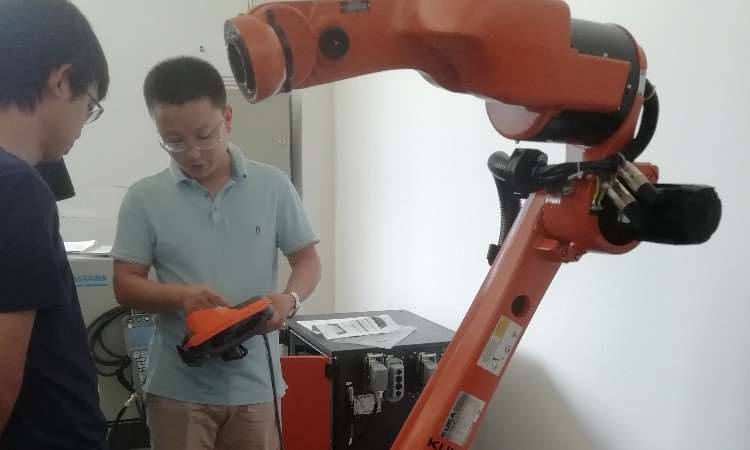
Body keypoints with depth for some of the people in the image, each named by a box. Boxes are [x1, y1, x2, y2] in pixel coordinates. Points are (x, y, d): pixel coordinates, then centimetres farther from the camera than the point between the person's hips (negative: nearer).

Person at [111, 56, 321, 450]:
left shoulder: (273, 185, -1)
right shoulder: (143, 198, -2)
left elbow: (307, 259, 5)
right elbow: (125, 285, 0)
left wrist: (290, 298, -16)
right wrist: (180, 296, -19)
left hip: (255, 383, 1)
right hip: (178, 386, 0)